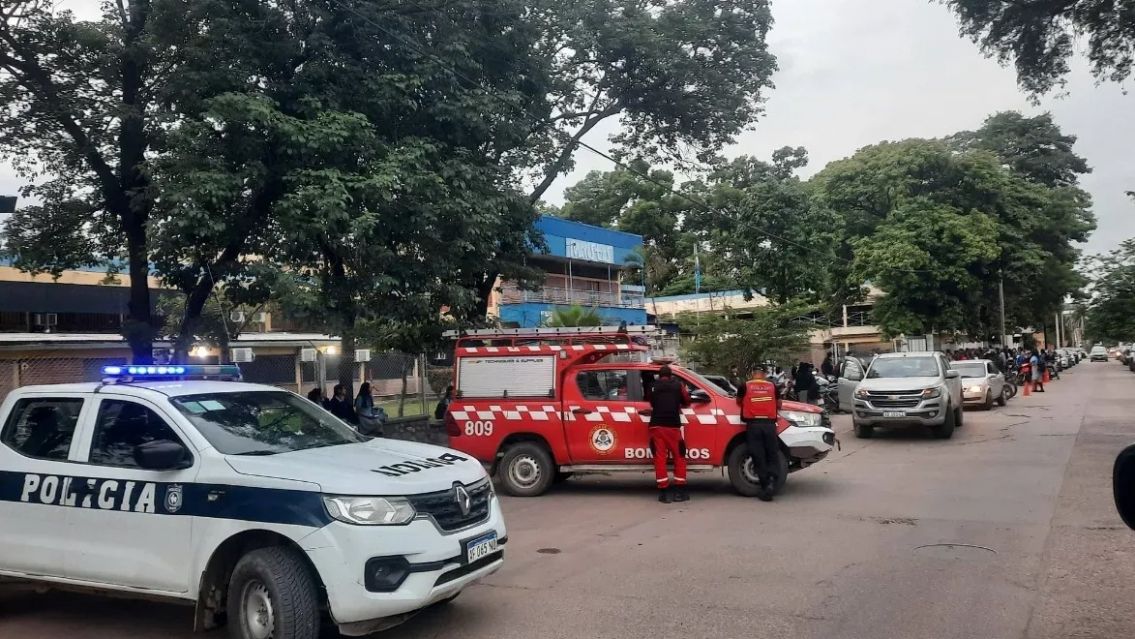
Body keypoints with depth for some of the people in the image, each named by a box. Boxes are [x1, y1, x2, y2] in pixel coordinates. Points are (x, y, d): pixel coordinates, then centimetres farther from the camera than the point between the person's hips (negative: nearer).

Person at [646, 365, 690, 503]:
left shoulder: (653, 386, 14)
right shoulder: (678, 385, 8)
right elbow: (686, 401, 16)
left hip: (656, 426, 2)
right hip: (673, 426, -2)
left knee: (660, 458, 1)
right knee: (679, 457, 7)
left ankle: (664, 492, -2)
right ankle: (680, 491, 5)